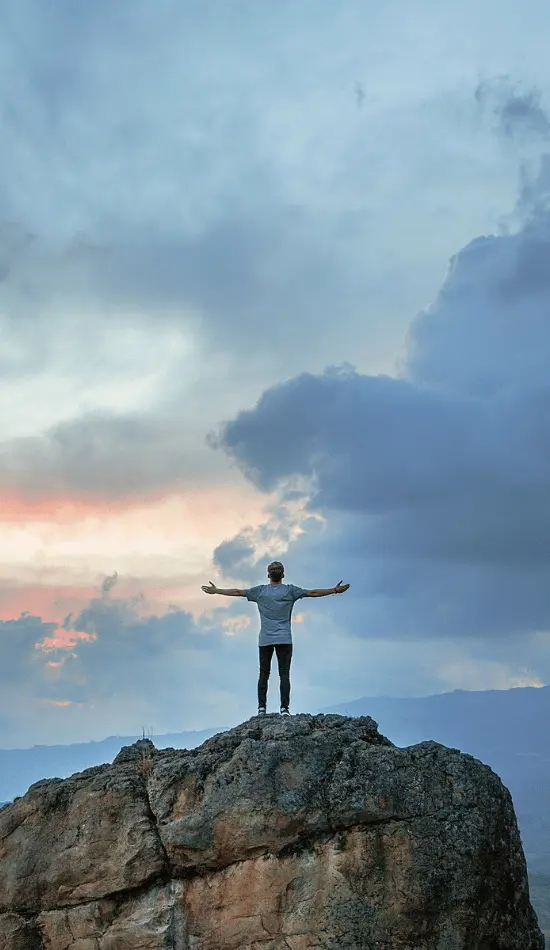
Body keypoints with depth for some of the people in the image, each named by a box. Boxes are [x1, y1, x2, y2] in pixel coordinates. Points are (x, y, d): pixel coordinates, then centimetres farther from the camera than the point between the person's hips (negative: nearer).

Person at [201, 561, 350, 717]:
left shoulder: (260, 591, 6)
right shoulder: (290, 590, 2)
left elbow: (237, 592, 10)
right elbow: (312, 593, 2)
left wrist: (216, 591, 20)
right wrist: (335, 590, 9)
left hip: (265, 640, 1)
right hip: (284, 639, -1)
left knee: (263, 675, 6)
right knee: (284, 675, -2)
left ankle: (262, 708, 3)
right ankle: (284, 708, -9)